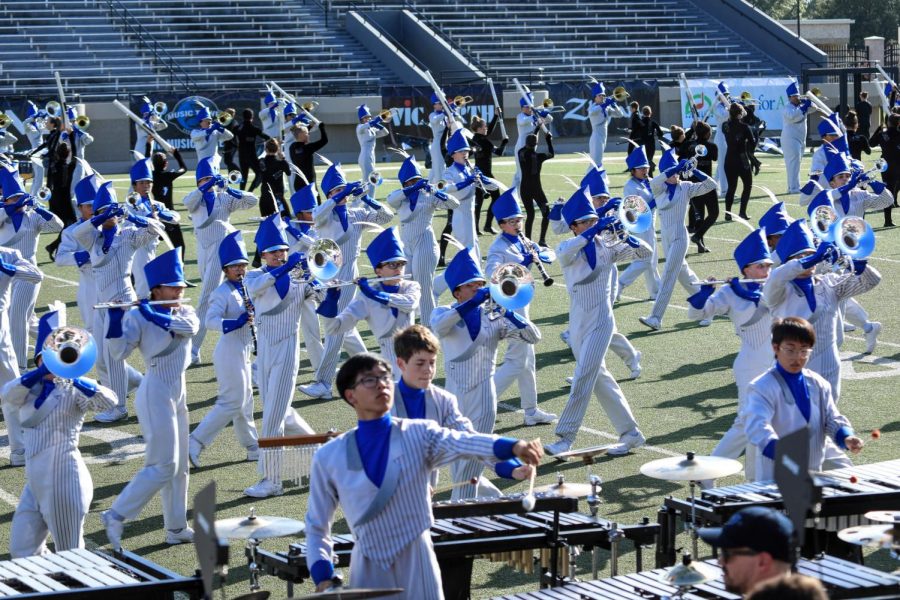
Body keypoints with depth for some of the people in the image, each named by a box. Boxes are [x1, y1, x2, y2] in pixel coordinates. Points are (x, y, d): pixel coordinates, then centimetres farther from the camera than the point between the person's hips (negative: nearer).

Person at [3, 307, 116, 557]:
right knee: (22, 550, 10)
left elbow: (109, 401, -21)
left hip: (63, 478, -6)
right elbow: (7, 394, -14)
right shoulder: (30, 389, 8)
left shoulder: (72, 390, -5)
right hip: (35, 480, 6)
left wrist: (74, 378, -31)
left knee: (70, 552, 3)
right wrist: (41, 372, -25)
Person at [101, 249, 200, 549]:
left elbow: (190, 328, -17)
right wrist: (115, 316, -33)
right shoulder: (137, 317, -11)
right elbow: (119, 351, -22)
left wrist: (151, 314, -23)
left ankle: (176, 527, 20)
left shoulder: (185, 312, 6)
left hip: (178, 392, 7)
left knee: (179, 466, 12)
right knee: (163, 466, -10)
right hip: (156, 394, -7)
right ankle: (116, 515, -1)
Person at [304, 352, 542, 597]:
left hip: (417, 565, -1)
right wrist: (323, 578, -7)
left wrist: (514, 447, -41)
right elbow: (316, 526, 8)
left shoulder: (418, 435, -2)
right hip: (368, 570, 1)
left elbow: (463, 443, -22)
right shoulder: (328, 458, 1)